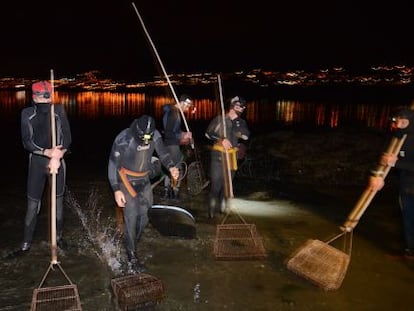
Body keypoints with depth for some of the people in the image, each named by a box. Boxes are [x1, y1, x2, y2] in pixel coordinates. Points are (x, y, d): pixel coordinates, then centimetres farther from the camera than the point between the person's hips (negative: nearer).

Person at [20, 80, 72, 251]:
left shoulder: (59, 110, -6)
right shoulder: (27, 113, -3)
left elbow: (67, 138, -9)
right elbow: (27, 142, -9)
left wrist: (57, 157, -21)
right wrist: (47, 152, -24)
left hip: (57, 161, 0)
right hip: (36, 162, 0)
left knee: (58, 200, 10)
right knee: (33, 203, 5)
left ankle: (58, 236, 24)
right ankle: (26, 241, 17)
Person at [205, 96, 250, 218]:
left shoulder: (241, 122, 10)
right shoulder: (219, 119, -2)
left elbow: (246, 136, -7)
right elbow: (208, 133, -6)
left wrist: (235, 121, -10)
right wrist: (222, 140, -17)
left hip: (232, 155, 5)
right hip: (218, 153, -4)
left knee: (227, 182, 11)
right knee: (216, 182, -8)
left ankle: (222, 206, 27)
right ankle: (211, 209, 2)